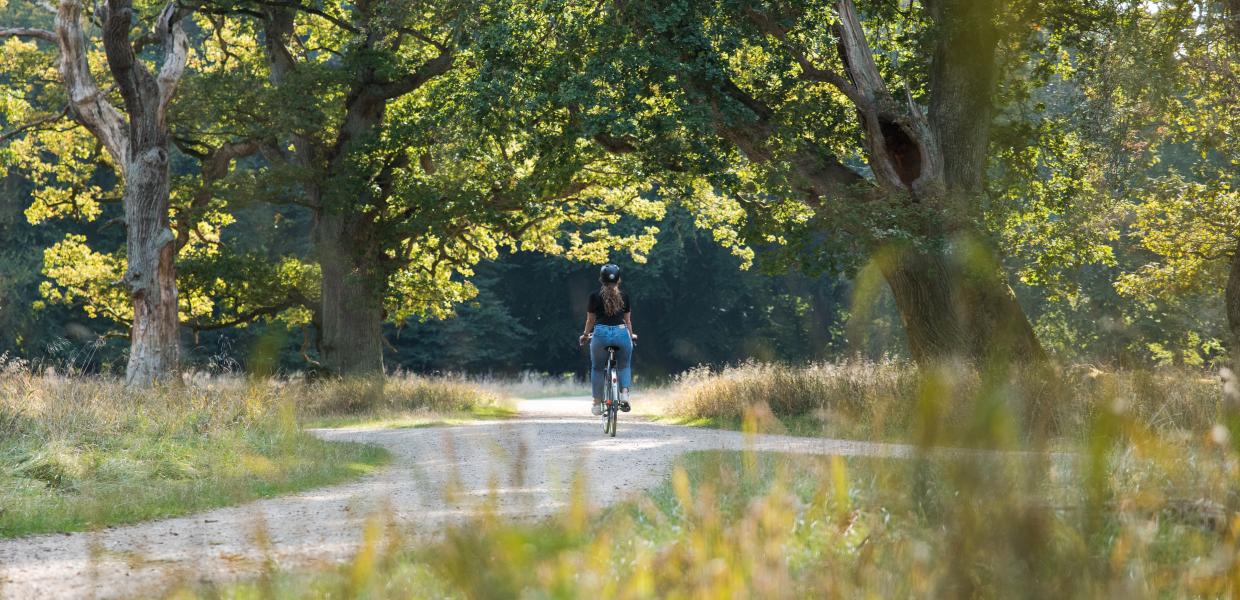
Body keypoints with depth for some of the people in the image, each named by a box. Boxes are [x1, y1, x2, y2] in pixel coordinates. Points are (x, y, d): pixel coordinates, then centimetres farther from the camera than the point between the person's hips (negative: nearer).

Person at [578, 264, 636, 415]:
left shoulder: (595, 296, 6)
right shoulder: (624, 297, 10)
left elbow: (590, 320, 14)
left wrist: (585, 335, 31)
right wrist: (631, 335, 34)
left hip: (601, 333, -1)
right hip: (621, 332, 1)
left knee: (597, 368, 17)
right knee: (624, 366, 22)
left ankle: (597, 404, 16)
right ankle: (625, 394, -1)